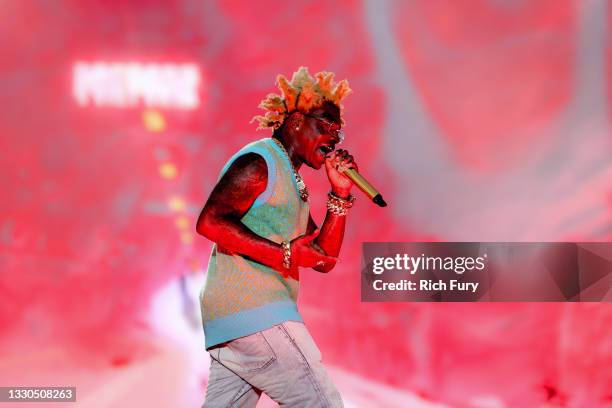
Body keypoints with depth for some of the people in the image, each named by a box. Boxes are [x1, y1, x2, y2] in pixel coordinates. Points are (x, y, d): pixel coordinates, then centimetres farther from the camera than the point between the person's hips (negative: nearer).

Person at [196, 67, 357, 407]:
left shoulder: (291, 182, 25)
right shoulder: (258, 162, -5)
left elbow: (323, 260, 20)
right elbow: (210, 221, -19)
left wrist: (341, 195, 10)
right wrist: (284, 254, -21)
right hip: (253, 312, -10)